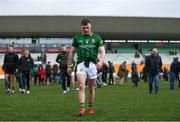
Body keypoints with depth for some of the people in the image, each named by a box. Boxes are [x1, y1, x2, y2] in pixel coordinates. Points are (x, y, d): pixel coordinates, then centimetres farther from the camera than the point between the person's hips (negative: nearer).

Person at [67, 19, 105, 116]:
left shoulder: (97, 38, 6)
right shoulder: (77, 38, 9)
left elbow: (102, 51, -1)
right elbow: (71, 52, 14)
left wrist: (101, 61, -20)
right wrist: (69, 66, 11)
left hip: (92, 64, 1)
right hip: (81, 64, 0)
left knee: (91, 88, 10)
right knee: (81, 86, -17)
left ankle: (90, 107, 25)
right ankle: (82, 108, -22)